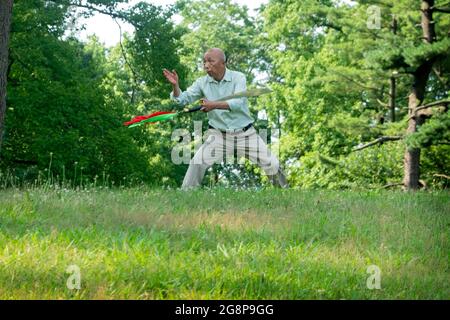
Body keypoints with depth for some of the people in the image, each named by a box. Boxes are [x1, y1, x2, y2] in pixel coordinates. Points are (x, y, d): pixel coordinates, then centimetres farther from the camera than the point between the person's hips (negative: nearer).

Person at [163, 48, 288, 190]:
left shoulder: (238, 78, -9)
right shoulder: (202, 82, -1)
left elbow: (238, 103, -25)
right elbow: (182, 99, -7)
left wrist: (214, 105, -40)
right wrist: (175, 85, -28)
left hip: (245, 134, -1)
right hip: (218, 135, 1)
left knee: (272, 164, -6)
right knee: (197, 162, -18)